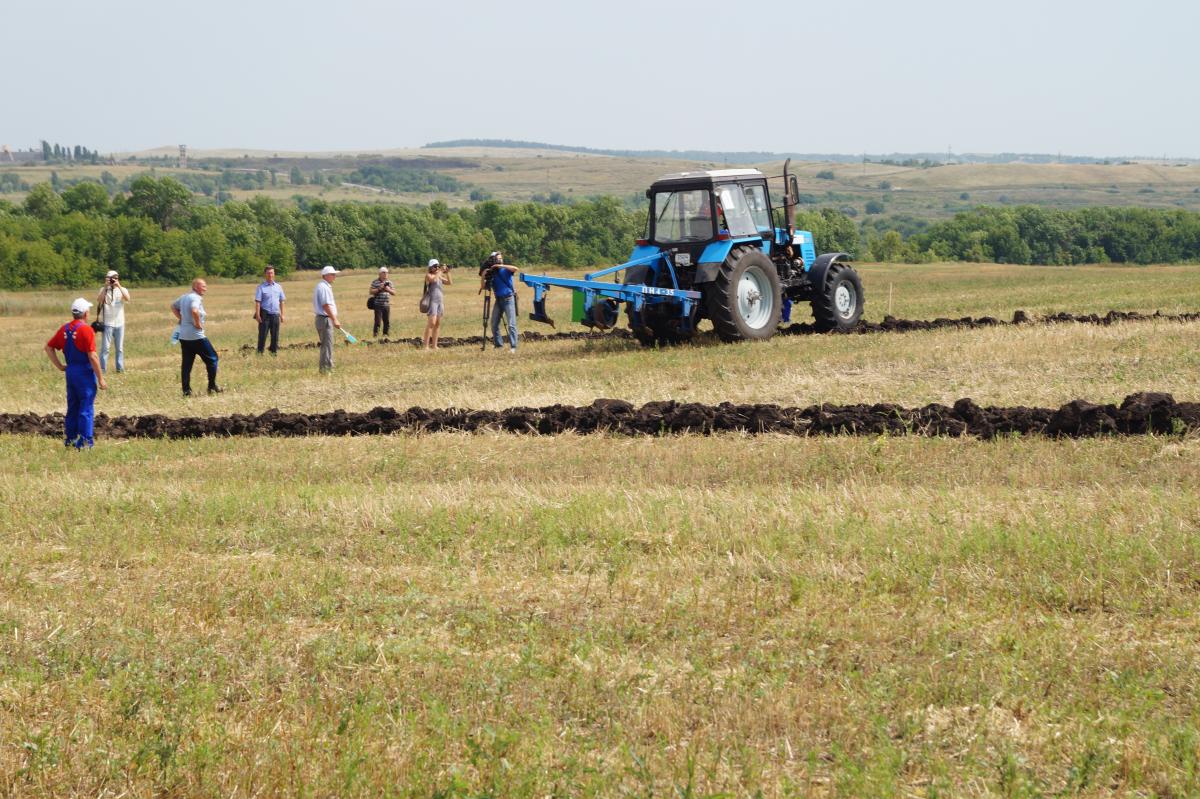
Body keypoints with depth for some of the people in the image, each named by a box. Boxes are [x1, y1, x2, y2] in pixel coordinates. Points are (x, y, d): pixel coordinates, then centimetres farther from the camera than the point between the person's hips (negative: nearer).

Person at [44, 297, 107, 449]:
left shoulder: (64, 329, 6)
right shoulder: (86, 330, -15)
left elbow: (49, 347, 11)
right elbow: (92, 357, -18)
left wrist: (59, 366, 12)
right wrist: (101, 378, -13)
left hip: (70, 372, 7)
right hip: (85, 372, -7)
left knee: (72, 407, 16)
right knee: (86, 408, 0)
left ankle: (70, 439, 21)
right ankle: (84, 442, 0)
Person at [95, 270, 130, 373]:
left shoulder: (122, 290, 5)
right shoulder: (104, 290, 1)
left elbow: (127, 299, -16)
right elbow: (99, 301, -16)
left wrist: (119, 286, -22)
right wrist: (106, 287, -19)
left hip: (120, 323, 2)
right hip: (107, 323, -2)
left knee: (120, 348, 8)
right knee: (105, 347, -5)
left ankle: (120, 368, 15)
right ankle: (102, 368, -4)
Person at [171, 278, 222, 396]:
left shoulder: (184, 297, 13)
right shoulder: (196, 298, -15)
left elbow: (173, 306, 27)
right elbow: (194, 311, -34)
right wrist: (198, 324, -19)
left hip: (183, 336, 8)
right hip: (196, 336, -8)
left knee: (186, 364, 8)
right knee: (212, 359, 5)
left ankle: (186, 390, 7)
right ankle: (212, 387, 7)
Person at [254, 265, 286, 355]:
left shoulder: (278, 287, 12)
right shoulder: (261, 287, -1)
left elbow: (281, 301, 16)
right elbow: (257, 302, -7)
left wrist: (282, 314, 12)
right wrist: (257, 315, -15)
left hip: (275, 314, 4)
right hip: (265, 314, -4)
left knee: (275, 335, 7)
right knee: (263, 335, -4)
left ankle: (274, 352, 14)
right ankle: (260, 352, 0)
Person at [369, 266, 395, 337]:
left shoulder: (389, 282, 13)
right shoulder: (375, 282, 1)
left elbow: (394, 292, 12)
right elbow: (371, 291, -4)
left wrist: (388, 289, -7)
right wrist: (379, 289, -14)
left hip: (387, 305, 4)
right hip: (378, 305, -4)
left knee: (387, 321, 5)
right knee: (378, 321, -8)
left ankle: (385, 334, 15)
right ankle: (375, 334, -2)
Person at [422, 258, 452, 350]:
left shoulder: (439, 276, 17)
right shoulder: (428, 275, -2)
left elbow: (449, 282, 14)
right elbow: (433, 279, -22)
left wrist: (447, 273, 4)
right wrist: (440, 271, -16)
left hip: (440, 301, 7)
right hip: (432, 300, -7)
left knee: (438, 324, 4)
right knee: (431, 323, -15)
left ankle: (434, 345, 6)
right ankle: (426, 346, -18)